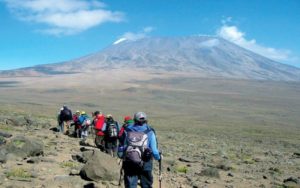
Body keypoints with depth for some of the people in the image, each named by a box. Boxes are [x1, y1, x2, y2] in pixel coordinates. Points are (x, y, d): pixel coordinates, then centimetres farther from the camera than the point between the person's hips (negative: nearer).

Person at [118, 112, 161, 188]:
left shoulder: (127, 131, -1)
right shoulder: (149, 132, -5)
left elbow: (121, 147, 1)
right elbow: (154, 150, -8)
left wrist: (121, 156, 22)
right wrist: (159, 157, 13)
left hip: (129, 165, 1)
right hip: (145, 165, -1)